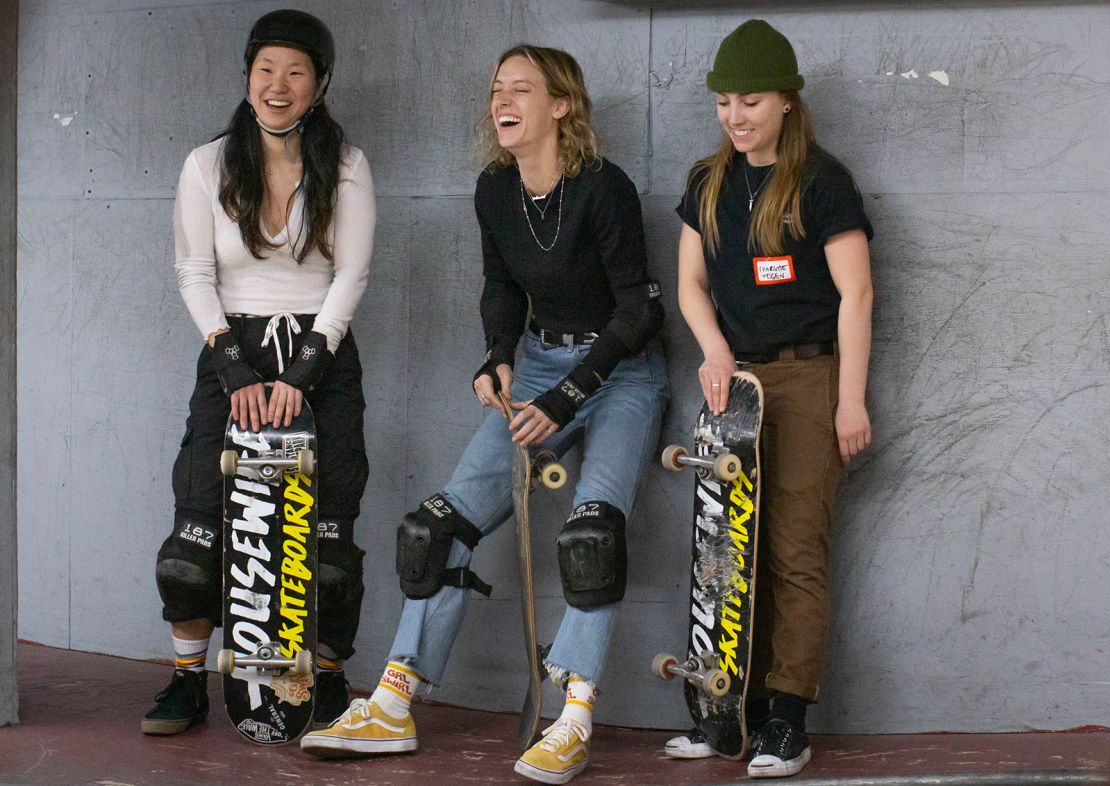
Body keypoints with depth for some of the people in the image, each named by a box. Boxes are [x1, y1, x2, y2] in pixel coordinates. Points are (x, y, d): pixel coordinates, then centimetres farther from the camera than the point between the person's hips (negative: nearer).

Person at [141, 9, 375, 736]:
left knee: (330, 532, -7)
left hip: (322, 356, -1)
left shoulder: (346, 167, 1)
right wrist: (236, 372, -9)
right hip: (233, 355, 1)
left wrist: (301, 374, -12)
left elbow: (351, 275, -3)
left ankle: (328, 683, 7)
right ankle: (188, 682, 4)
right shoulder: (207, 166, 4)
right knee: (198, 525, -9)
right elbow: (195, 273, 2)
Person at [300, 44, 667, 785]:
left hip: (620, 372, -6)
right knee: (447, 519, -6)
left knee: (593, 527, -28)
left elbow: (638, 308, -15)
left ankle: (574, 725, -26)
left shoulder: (603, 188, -17)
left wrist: (565, 400, -19)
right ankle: (392, 708, -3)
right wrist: (498, 361, -3)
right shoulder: (495, 191, 1)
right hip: (537, 367, 6)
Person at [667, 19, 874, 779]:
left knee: (795, 553, -7)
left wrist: (851, 399, -11)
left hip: (806, 380, -5)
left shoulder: (821, 181, -6)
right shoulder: (709, 182, 11)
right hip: (735, 381, 6)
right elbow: (691, 281, 14)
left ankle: (787, 722, -5)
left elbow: (855, 294, -8)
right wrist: (715, 350, -5)